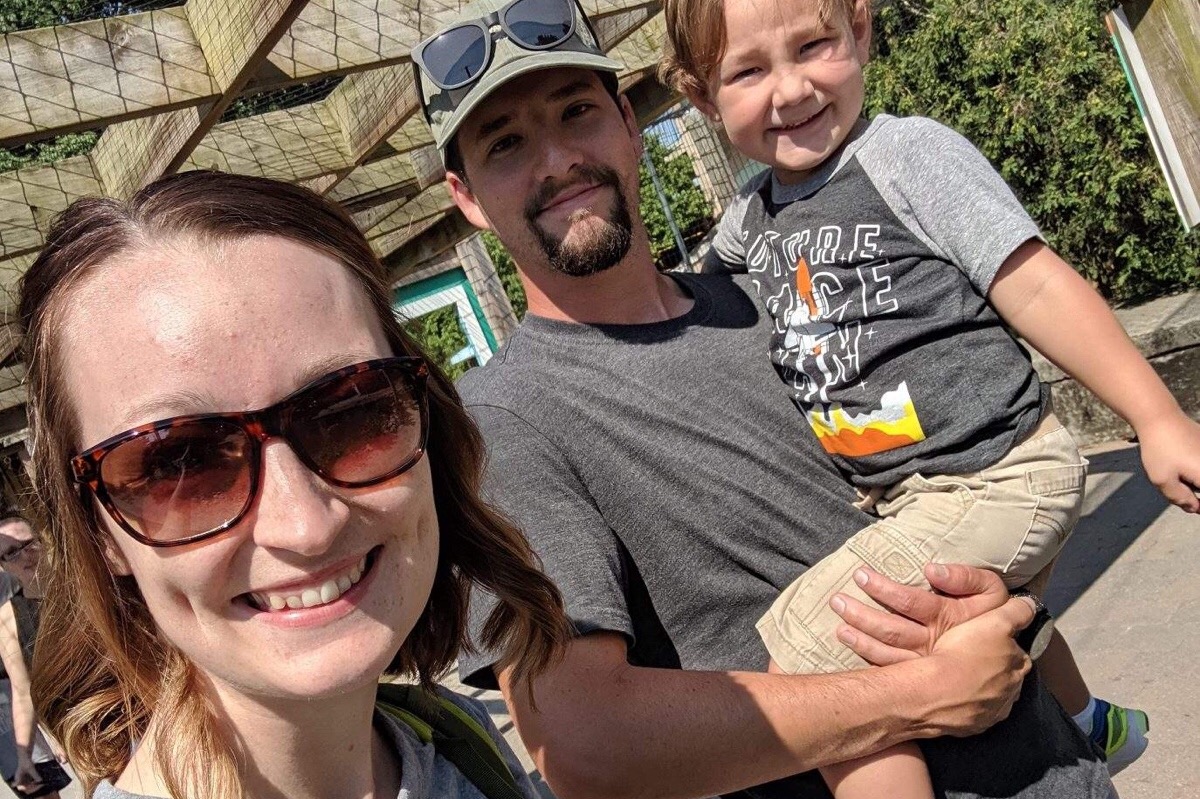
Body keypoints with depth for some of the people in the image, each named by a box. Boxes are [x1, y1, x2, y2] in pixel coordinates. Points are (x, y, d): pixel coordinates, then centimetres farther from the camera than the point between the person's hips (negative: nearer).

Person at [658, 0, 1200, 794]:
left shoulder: (908, 154, -14)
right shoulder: (751, 219, 5)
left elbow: (1037, 287, -16)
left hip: (995, 475, -9)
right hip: (900, 493, 9)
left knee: (801, 654, -19)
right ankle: (1085, 724, 67)